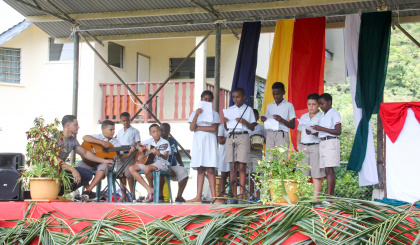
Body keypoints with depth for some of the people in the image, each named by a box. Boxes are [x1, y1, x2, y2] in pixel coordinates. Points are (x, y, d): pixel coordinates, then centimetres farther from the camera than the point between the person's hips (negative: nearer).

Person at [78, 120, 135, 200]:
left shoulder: (115, 142, 14)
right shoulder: (98, 137, 5)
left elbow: (120, 156, 10)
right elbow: (85, 138, -14)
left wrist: (129, 154, -12)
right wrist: (101, 142, -18)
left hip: (105, 163, 0)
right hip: (92, 162, 0)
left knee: (103, 167, -37)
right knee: (80, 165, -28)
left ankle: (88, 190, -34)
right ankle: (88, 189, -22)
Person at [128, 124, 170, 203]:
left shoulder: (165, 143, -7)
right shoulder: (149, 141, 8)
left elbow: (166, 157, -17)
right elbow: (138, 145, 23)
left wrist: (159, 154, -38)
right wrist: (139, 148, -2)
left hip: (161, 164, -7)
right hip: (148, 162, 7)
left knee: (147, 168, -39)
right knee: (131, 168, -10)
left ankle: (151, 187, -10)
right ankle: (149, 189, -17)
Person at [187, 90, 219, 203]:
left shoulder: (214, 114, 9)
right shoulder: (195, 113, 14)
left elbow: (214, 128, -5)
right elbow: (191, 128, 1)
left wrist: (198, 128, -2)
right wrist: (196, 115, -12)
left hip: (209, 142, -2)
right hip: (198, 141, 2)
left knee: (210, 169, -9)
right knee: (200, 170, -1)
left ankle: (214, 196, -12)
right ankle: (198, 197, -4)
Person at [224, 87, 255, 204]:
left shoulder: (248, 109, 8)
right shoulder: (230, 109, 16)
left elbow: (252, 128, 5)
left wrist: (244, 121, -13)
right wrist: (225, 121, -4)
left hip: (243, 136, -3)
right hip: (231, 136, 3)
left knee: (242, 167, -8)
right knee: (233, 167, 0)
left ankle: (241, 195, -9)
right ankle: (233, 195, 0)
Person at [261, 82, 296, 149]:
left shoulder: (289, 106, 4)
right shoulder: (269, 106, 17)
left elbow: (293, 126, 2)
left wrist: (282, 120, -14)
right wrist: (264, 120, -1)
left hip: (282, 135, -4)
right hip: (270, 135, 4)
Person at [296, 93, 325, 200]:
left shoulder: (321, 117, 1)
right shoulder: (303, 117, 20)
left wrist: (312, 133, -27)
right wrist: (298, 145, 12)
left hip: (316, 146, -5)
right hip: (303, 147, 6)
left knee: (316, 174, -6)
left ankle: (315, 198, -7)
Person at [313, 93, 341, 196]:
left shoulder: (334, 114, -3)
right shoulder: (322, 116, 20)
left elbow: (338, 131, -13)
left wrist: (322, 129, -16)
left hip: (331, 142, -8)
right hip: (322, 142, 8)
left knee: (329, 170, -13)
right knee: (327, 171, 5)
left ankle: (329, 196, -18)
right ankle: (331, 196, 5)